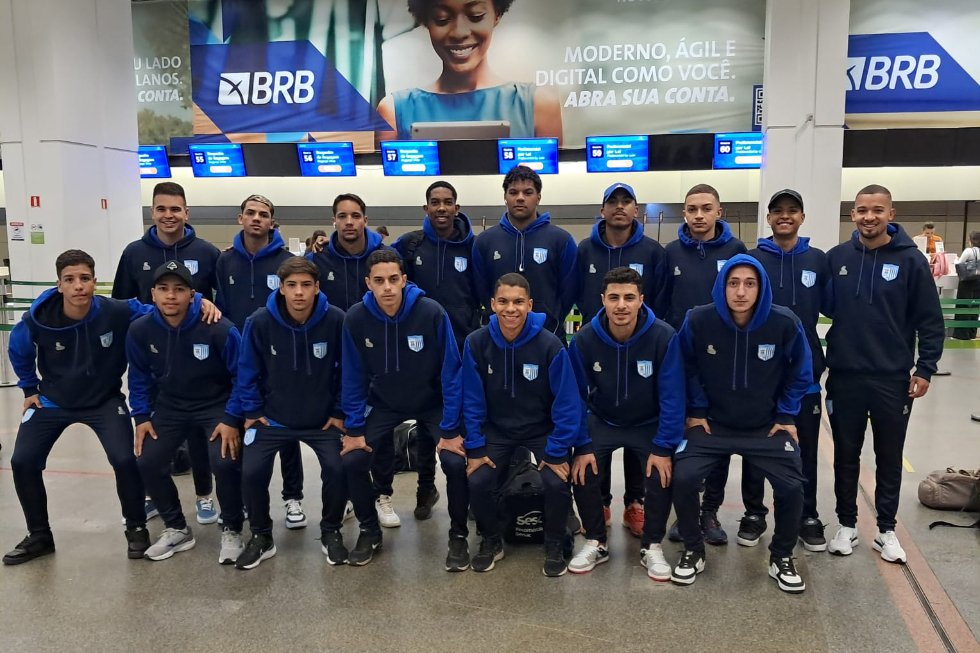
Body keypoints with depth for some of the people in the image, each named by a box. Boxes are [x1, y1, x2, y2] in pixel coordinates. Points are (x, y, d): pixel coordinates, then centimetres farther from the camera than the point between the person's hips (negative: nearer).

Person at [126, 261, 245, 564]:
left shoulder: (219, 328, -25)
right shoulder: (140, 330, -12)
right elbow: (139, 377, 5)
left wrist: (231, 419, -18)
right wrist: (142, 417, 0)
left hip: (217, 407, -4)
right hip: (170, 408, 4)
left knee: (225, 462, -24)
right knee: (147, 462, -7)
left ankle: (232, 531, 3)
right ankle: (176, 529, 19)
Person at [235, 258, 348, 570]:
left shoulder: (336, 320, -19)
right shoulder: (260, 322, -17)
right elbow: (248, 370, -3)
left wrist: (340, 412, -4)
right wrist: (252, 411, -2)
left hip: (323, 418, -1)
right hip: (272, 417, 1)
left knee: (337, 469, -16)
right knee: (252, 472, -11)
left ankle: (331, 533, 12)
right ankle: (261, 536, 17)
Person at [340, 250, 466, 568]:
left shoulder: (431, 312, -26)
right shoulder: (356, 318, -18)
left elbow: (450, 373, -20)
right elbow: (353, 377, -8)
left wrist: (451, 429, -20)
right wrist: (354, 428, -10)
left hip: (431, 403, -2)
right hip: (384, 404, 2)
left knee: (456, 463, -21)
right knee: (352, 461, -13)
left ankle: (458, 536, 4)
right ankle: (369, 530, 13)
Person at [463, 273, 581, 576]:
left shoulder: (551, 345, -21)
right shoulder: (476, 343, -15)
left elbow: (567, 402, -15)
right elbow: (472, 400, -7)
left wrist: (557, 452, -17)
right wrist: (475, 448, -10)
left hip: (543, 430, -1)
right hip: (497, 430, 2)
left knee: (557, 483, -22)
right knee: (477, 482, -17)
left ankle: (555, 546, 8)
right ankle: (491, 541, 14)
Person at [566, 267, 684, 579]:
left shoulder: (664, 337, -24)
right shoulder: (585, 339, -18)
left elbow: (672, 397, -18)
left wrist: (663, 448, -20)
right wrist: (581, 447, -17)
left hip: (649, 424, -1)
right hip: (602, 422, 1)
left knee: (662, 473, -23)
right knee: (582, 469, -20)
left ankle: (652, 547, 2)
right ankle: (595, 543, 4)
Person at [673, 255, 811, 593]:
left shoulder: (785, 323, -15)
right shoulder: (698, 320, -16)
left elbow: (800, 373, 2)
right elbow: (688, 369, 1)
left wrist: (786, 415, 0)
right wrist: (696, 410, -1)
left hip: (768, 426, 1)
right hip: (712, 423, 0)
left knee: (791, 486, -13)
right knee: (683, 477, -19)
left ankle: (781, 558, 16)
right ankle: (693, 551, 7)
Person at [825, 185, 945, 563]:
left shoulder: (911, 261, -5)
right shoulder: (836, 258, 0)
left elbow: (930, 321, -2)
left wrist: (925, 370, -7)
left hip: (893, 379, -1)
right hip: (844, 377, 1)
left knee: (889, 458, 10)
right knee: (846, 456, 11)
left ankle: (886, 530, 25)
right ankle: (847, 525, 25)